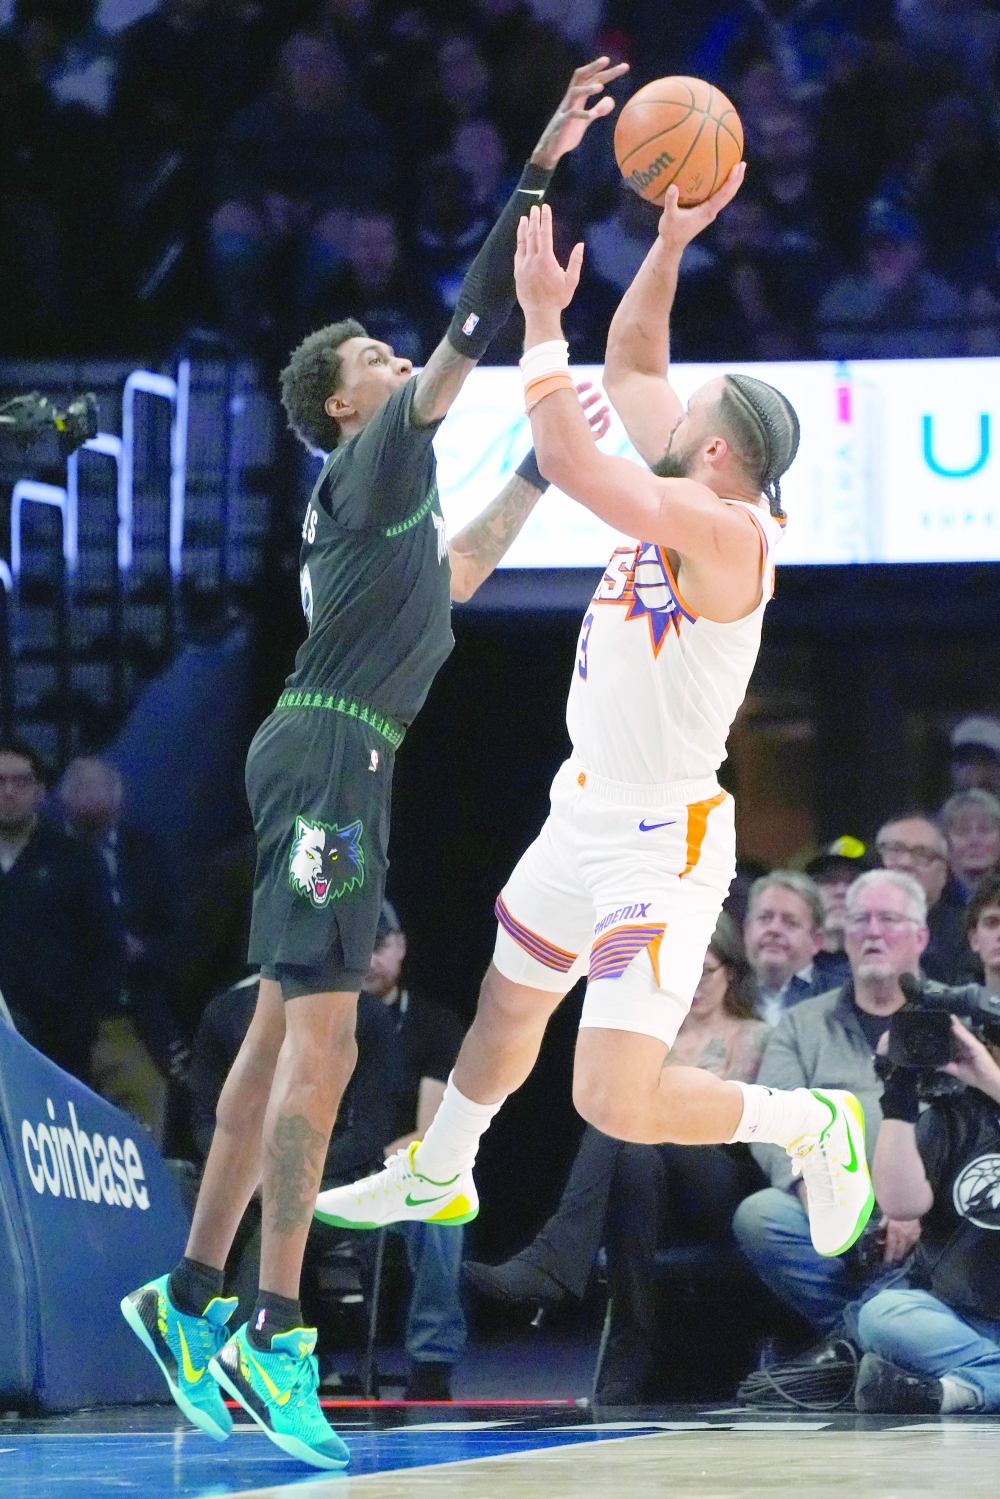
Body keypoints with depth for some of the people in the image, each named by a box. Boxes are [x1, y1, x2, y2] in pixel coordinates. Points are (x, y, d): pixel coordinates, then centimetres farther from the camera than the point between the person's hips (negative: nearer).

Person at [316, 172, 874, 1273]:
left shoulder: (725, 530, -26)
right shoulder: (685, 489, 0)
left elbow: (568, 464, -33)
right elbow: (630, 361, 12)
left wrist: (542, 321, -27)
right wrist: (672, 239, 0)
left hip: (663, 844, -10)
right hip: (589, 812, 10)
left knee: (618, 1104, -15)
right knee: (508, 1006, 28)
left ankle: (812, 1124, 7)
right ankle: (435, 1179, 50)